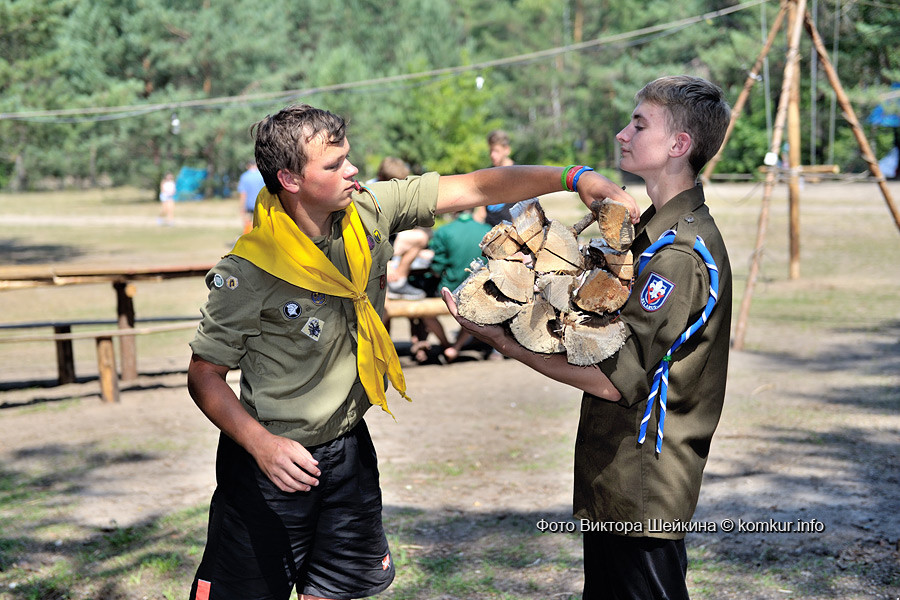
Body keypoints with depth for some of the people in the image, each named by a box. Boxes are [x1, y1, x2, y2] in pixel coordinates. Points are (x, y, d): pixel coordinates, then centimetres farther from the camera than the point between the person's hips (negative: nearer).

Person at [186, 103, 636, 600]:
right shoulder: (248, 272, -21)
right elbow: (204, 375, -14)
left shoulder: (367, 212, -7)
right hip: (273, 460, -5)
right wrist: (262, 444, -28)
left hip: (348, 448, 5)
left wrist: (574, 178, -11)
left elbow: (474, 189, -3)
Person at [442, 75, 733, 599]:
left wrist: (504, 340, -19)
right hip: (614, 479, 10)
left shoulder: (681, 252, -22)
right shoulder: (656, 231, 12)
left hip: (643, 492, -10)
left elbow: (614, 379, -24)